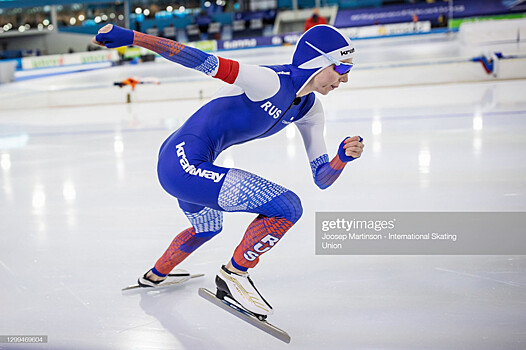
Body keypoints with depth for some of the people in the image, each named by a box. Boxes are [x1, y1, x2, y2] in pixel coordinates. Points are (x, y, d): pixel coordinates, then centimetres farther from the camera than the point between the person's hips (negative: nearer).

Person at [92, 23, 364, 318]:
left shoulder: (309, 109, 7)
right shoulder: (271, 81, -19)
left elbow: (322, 178, 6)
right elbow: (203, 61, -24)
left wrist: (344, 157, -14)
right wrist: (131, 37, -27)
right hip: (182, 164, -10)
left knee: (208, 227, 36)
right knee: (287, 207, -15)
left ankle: (155, 275, 60)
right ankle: (233, 274, 5)